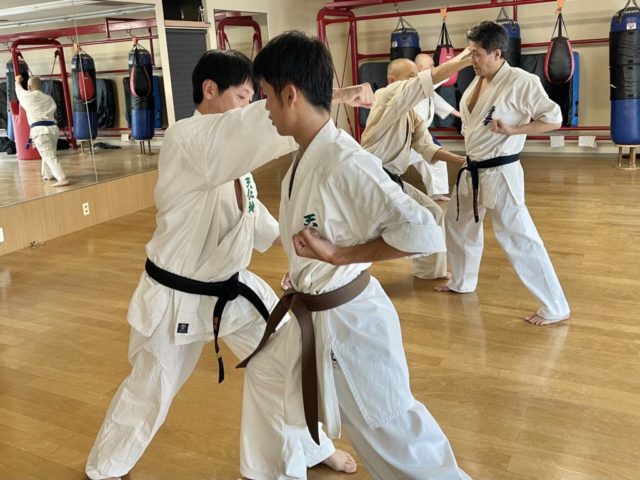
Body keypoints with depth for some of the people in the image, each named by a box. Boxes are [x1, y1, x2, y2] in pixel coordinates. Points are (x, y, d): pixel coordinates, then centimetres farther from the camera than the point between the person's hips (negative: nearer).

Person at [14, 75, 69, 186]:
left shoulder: (29, 97, 3)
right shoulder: (49, 98, 16)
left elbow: (19, 90, 24)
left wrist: (18, 81, 45)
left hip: (40, 130, -6)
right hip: (53, 128, 6)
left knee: (50, 156, -10)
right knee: (48, 154, 25)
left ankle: (62, 179, -20)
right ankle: (48, 174, 41)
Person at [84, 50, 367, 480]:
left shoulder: (233, 148, 3)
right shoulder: (186, 140, -24)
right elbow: (263, 122, -38)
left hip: (231, 286, 8)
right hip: (177, 295, -7)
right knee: (149, 393, 12)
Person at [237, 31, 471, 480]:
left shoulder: (344, 162, -27)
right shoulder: (307, 156, 0)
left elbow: (424, 233, -32)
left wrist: (339, 255, -26)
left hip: (348, 320, -10)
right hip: (312, 314, 10)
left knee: (390, 431, 3)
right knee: (265, 375, 27)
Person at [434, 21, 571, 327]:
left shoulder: (521, 82, -16)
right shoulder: (477, 82, 8)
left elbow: (554, 119, -13)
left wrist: (512, 130, -22)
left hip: (500, 174, -9)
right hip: (473, 172, 9)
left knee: (519, 239, -8)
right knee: (457, 224, 21)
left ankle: (556, 308, 3)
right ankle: (462, 282, 42)